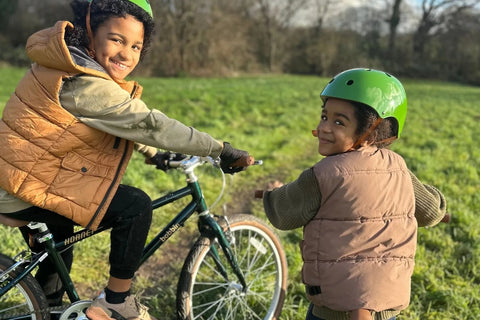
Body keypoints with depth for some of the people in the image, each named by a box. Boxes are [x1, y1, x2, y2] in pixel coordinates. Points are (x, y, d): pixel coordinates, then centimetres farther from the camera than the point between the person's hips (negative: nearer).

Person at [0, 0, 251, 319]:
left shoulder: (70, 62, 5)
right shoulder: (85, 84, -26)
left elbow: (124, 122, 16)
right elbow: (149, 124, -27)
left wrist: (152, 154, 21)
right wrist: (221, 149, -22)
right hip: (29, 193, -10)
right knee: (136, 206, -14)